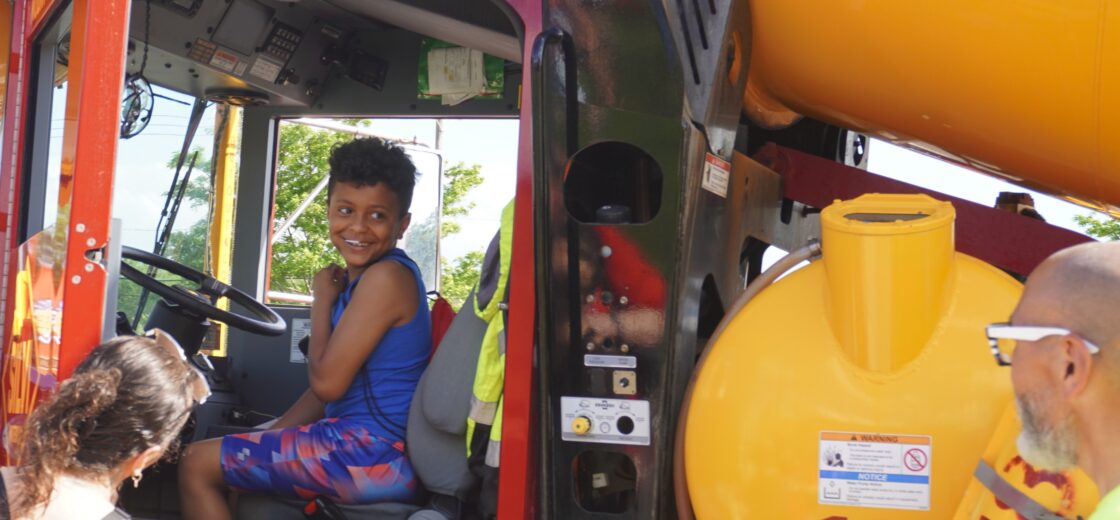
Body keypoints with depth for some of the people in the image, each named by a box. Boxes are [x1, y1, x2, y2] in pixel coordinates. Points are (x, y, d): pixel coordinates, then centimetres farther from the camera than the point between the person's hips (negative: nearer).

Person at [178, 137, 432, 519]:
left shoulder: (387, 277, -17)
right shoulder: (359, 278, 14)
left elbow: (326, 382, -17)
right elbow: (330, 387, 17)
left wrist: (322, 299, -5)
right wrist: (266, 438, 10)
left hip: (373, 455, -11)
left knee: (198, 465, -5)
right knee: (229, 459, 28)